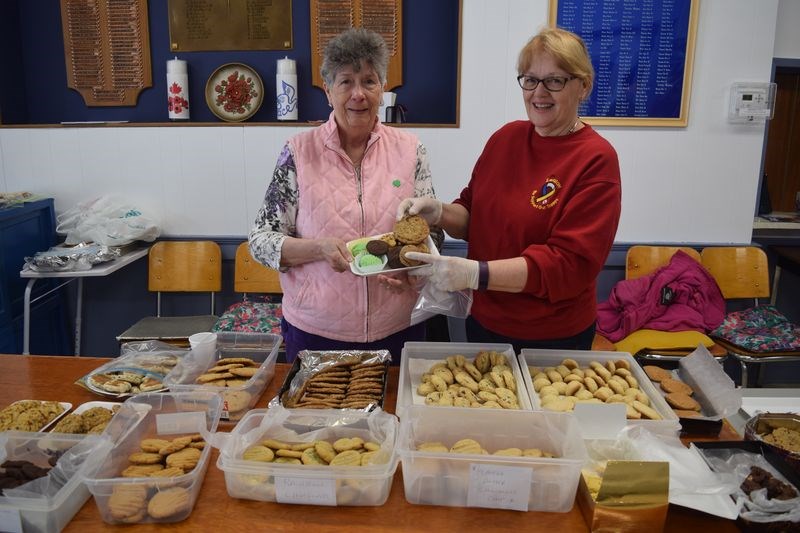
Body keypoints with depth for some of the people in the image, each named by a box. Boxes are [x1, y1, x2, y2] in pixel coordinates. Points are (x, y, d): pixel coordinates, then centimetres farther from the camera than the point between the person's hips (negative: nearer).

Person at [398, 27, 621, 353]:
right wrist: (439, 213, -16)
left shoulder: (596, 160, -16)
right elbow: (472, 216, 6)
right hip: (483, 322, 5)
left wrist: (475, 273, -33)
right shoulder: (506, 137, -1)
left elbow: (570, 263, -23)